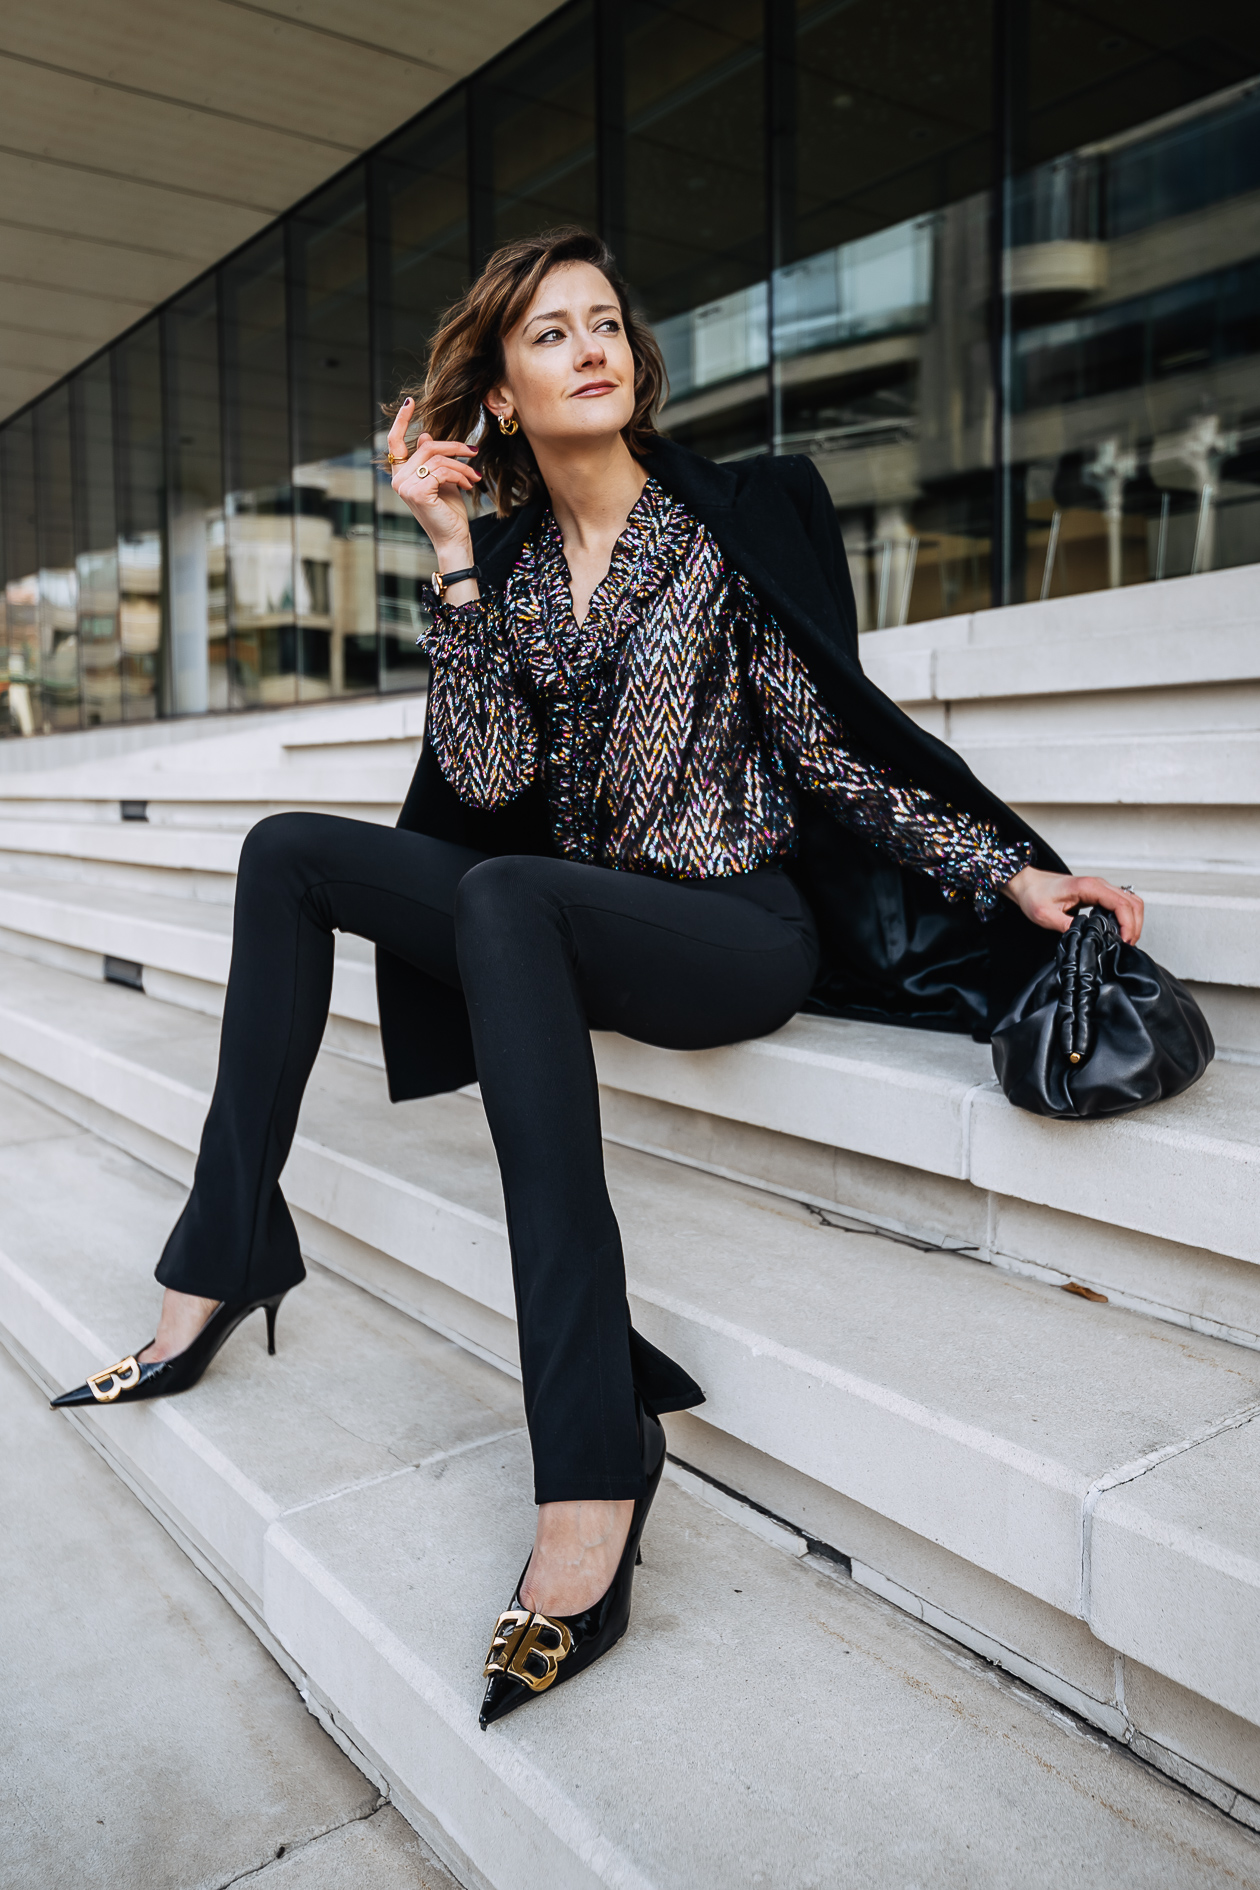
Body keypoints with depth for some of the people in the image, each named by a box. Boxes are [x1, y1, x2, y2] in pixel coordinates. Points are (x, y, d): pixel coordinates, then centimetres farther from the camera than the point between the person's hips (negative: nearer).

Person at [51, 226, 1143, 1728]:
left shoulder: (738, 522, -1)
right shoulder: (508, 558, 10)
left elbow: (838, 753, -2)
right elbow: (489, 780, -5)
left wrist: (1009, 873, -11)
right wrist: (455, 555, -7)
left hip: (744, 929, -5)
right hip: (566, 915, 6)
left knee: (506, 897, -36)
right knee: (289, 851, -4)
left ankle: (594, 1459, -39)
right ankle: (229, 1250, -4)